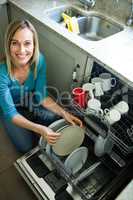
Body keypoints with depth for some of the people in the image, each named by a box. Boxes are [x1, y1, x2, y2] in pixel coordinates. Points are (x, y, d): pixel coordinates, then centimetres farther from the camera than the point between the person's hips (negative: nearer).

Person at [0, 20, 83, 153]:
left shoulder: (39, 60, -26)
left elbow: (42, 96, -16)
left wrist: (64, 113, -29)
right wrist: (39, 129, -44)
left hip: (31, 102, 3)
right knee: (26, 146, -13)